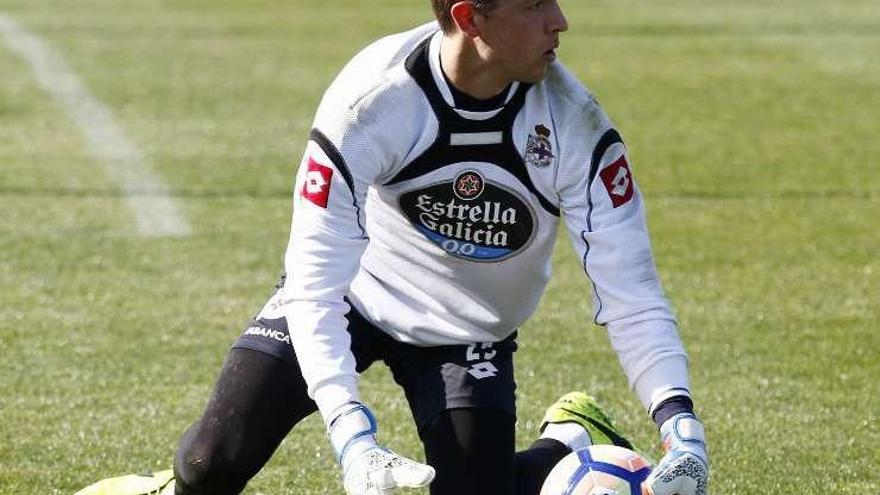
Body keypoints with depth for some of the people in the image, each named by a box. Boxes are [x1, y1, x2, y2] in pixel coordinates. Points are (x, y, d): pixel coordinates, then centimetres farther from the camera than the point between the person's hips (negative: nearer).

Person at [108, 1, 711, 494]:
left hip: (467, 334, 1)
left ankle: (573, 441, 20)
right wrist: (353, 438, -42)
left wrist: (679, 420, -38)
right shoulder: (371, 97, -32)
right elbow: (315, 283, -31)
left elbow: (629, 290, -22)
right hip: (356, 291, -1)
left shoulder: (572, 122, -27)